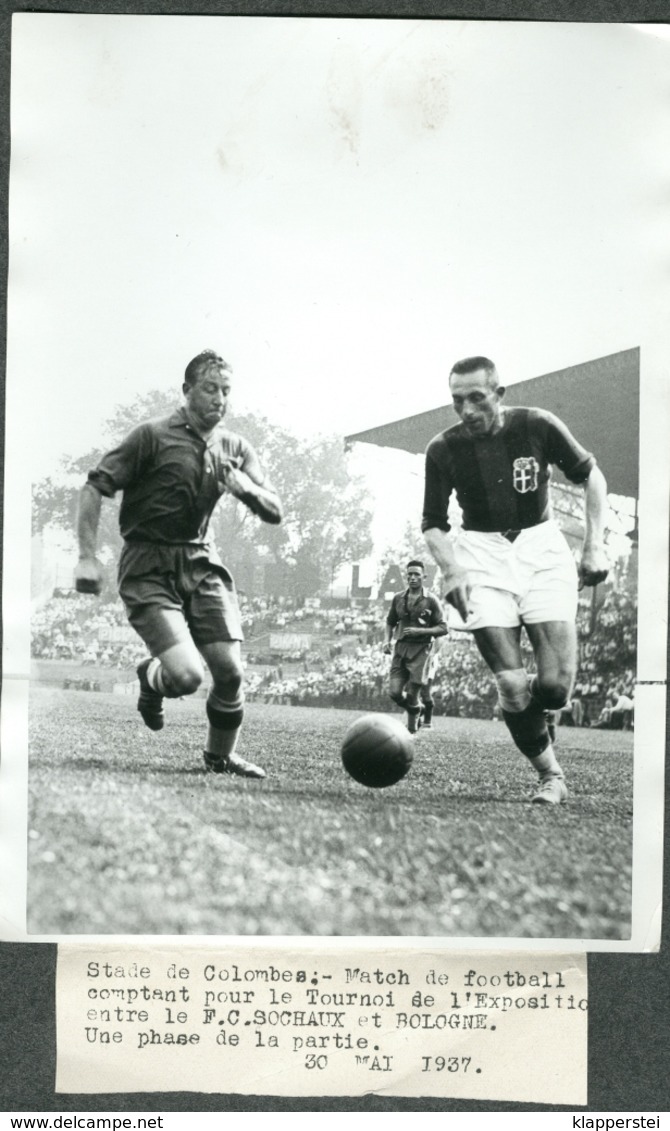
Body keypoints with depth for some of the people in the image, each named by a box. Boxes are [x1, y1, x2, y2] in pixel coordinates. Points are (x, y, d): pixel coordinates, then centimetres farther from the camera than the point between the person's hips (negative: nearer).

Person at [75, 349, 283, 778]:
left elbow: (274, 512, 10)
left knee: (231, 670, -6)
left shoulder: (236, 448, 11)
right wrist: (88, 557, -12)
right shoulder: (153, 436, -5)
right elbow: (95, 488, -5)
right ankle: (151, 678, 20)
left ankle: (221, 756, 20)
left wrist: (243, 486, -11)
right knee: (186, 675, -18)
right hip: (149, 569, -5)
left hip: (202, 563, 5)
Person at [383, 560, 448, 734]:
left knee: (412, 695, -6)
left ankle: (411, 730, 11)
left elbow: (442, 628, -3)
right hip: (401, 648, 4)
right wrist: (388, 640, 5)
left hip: (421, 650, -4)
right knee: (394, 692, -4)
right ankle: (418, 710, 25)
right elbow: (390, 622, 22)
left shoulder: (431, 600, -2)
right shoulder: (398, 599, 9)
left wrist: (419, 631, -16)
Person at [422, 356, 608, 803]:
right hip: (483, 552, 0)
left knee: (556, 685, -12)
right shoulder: (443, 449, -5)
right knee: (512, 687, -13)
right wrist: (452, 570, -17)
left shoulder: (537, 426, -7)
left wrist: (595, 545, -4)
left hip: (542, 548, 0)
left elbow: (592, 476, 5)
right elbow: (433, 524, 2)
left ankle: (524, 712, 24)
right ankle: (551, 775, 10)